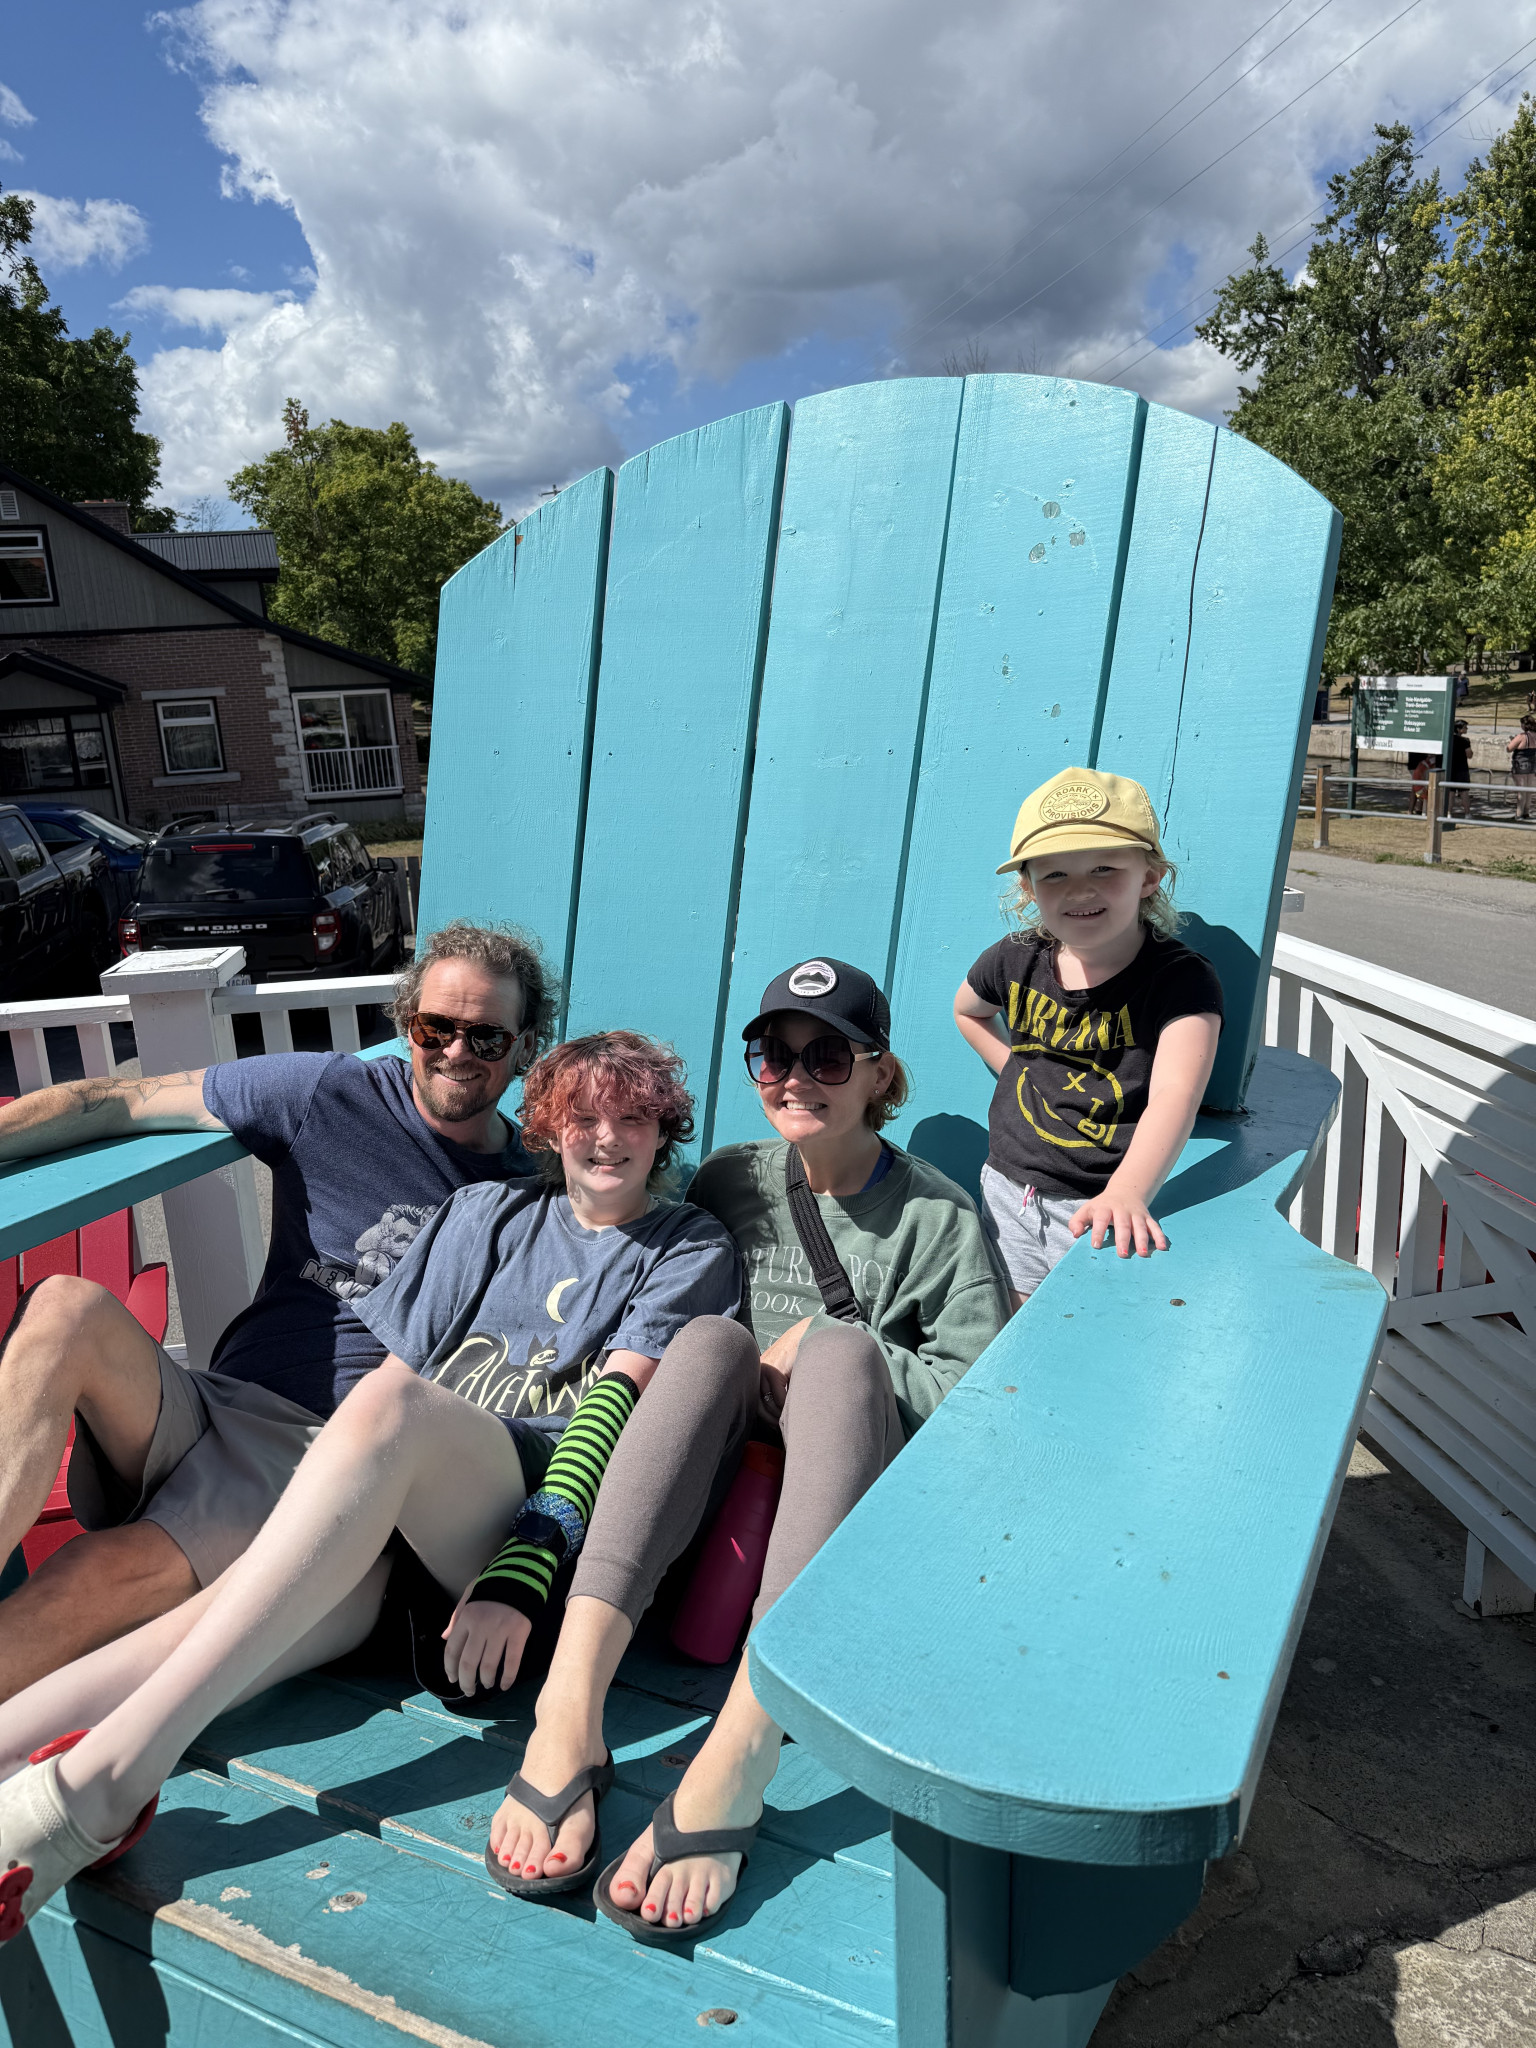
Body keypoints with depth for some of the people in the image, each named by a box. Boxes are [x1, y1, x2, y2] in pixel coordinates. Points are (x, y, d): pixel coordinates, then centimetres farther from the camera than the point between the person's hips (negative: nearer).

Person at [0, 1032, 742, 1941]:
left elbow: (615, 1404, -5)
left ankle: (104, 1776, -39)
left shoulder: (693, 1248, 11)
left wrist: (523, 1576, -17)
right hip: (385, 1521, 4)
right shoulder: (490, 1212, 23)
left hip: (550, 1513, -4)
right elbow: (394, 1356, 16)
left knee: (395, 1407, -34)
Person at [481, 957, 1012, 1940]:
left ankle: (738, 1751, -46)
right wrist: (753, 1360, -6)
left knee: (842, 1349, -32)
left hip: (863, 1494, -2)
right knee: (712, 1335, -28)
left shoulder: (939, 1216, -1)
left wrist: (818, 1346, -11)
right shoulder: (730, 1180, 9)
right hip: (726, 1477, 2)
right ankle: (570, 1703, -43)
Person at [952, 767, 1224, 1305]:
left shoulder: (1182, 979, -18)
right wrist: (1014, 1069, 7)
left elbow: (1174, 1094, -34)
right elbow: (967, 1010, 21)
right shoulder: (1016, 962, -3)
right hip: (1009, 1192, 5)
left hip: (1106, 1207, -4)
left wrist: (1126, 1192, -50)